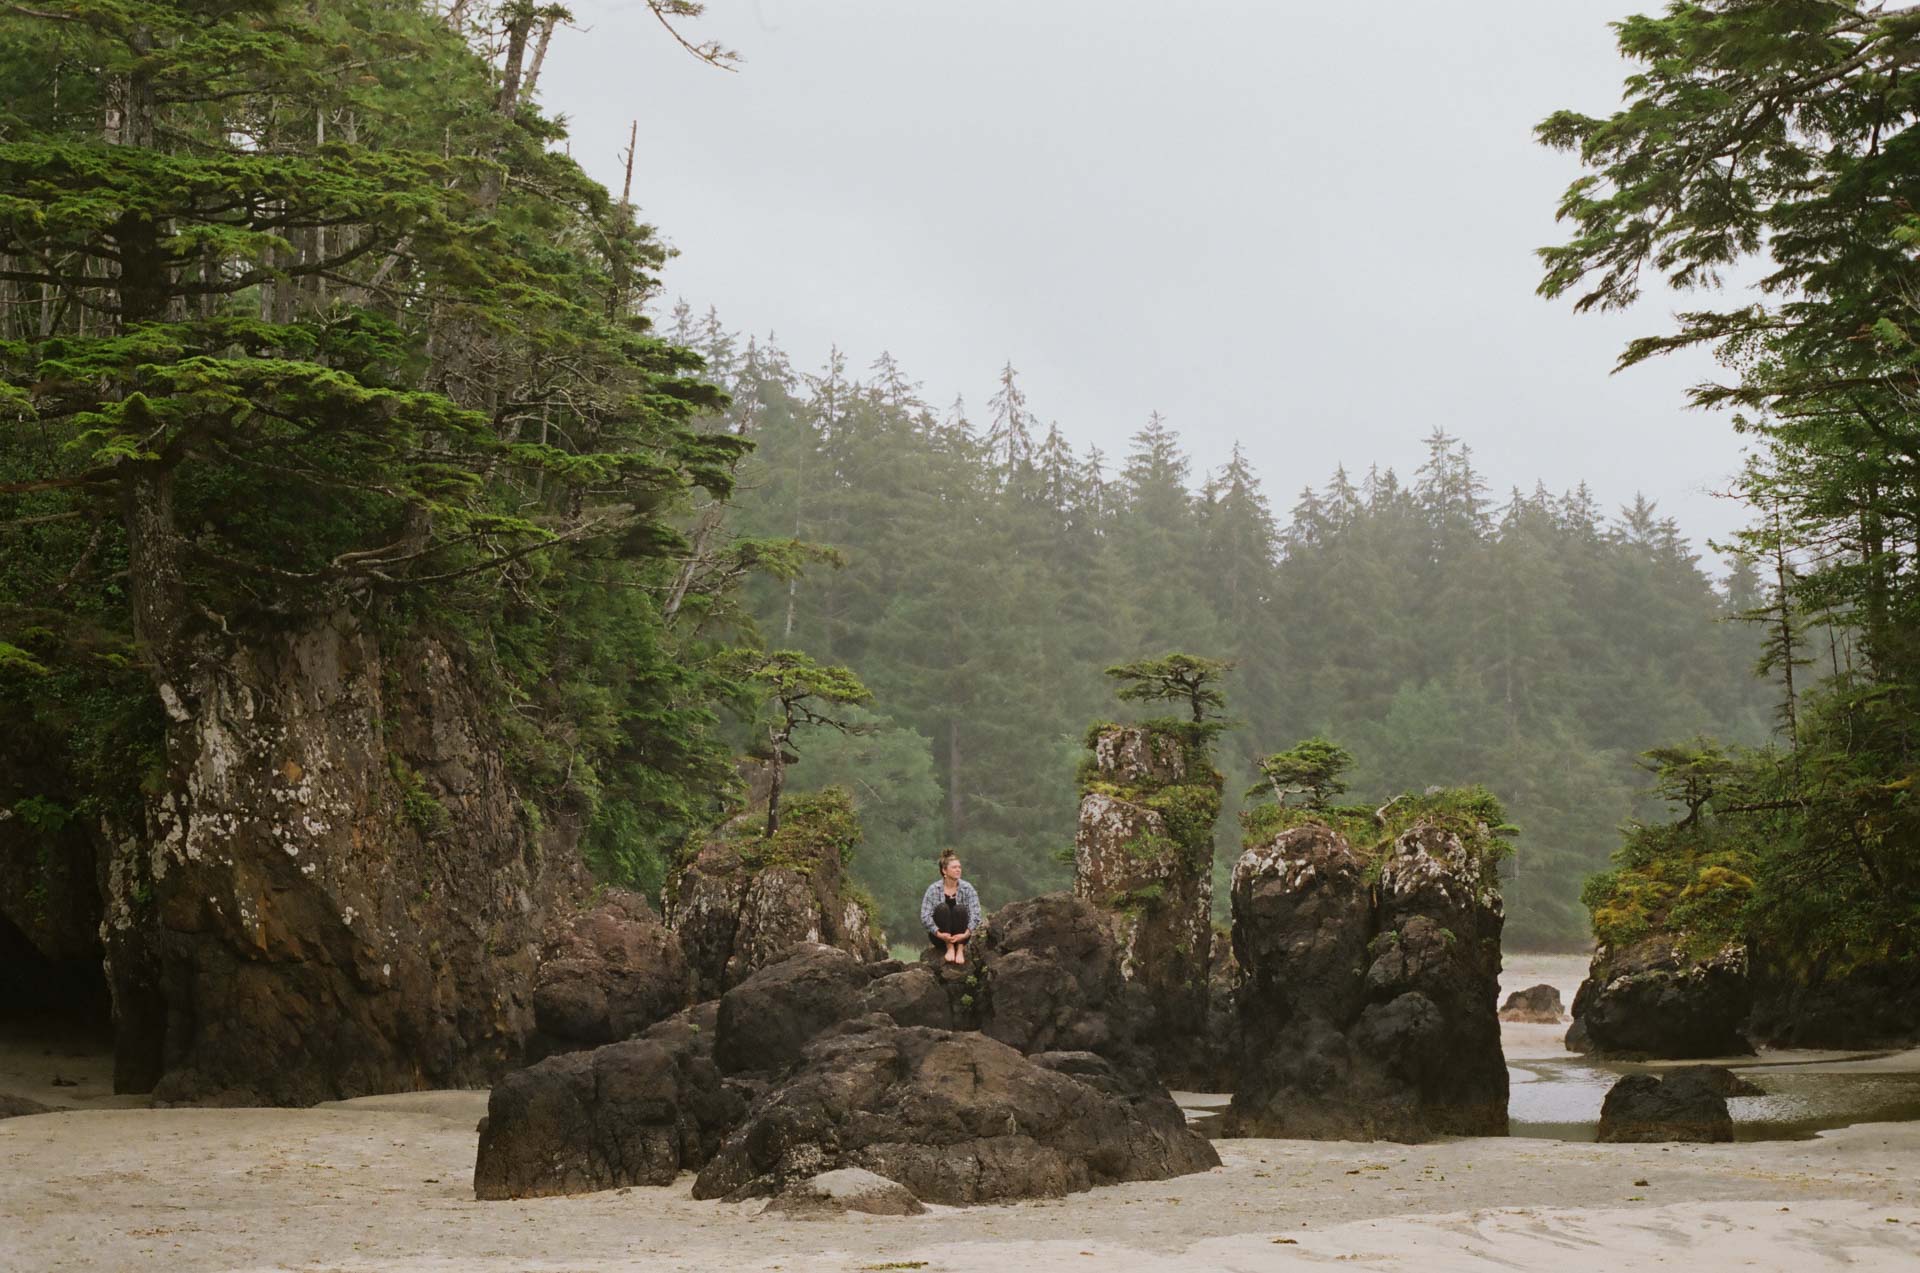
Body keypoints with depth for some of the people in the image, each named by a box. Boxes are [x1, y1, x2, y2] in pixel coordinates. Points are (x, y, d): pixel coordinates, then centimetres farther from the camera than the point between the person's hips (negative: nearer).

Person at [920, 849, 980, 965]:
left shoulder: (967, 888, -5)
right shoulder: (933, 889, -8)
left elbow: (975, 914, -14)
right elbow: (925, 917, -15)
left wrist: (966, 933, -30)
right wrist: (938, 933, -31)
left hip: (960, 936, 1)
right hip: (940, 936, -1)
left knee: (960, 909, -26)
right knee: (942, 908, -26)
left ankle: (960, 949, -27)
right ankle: (949, 948, -26)